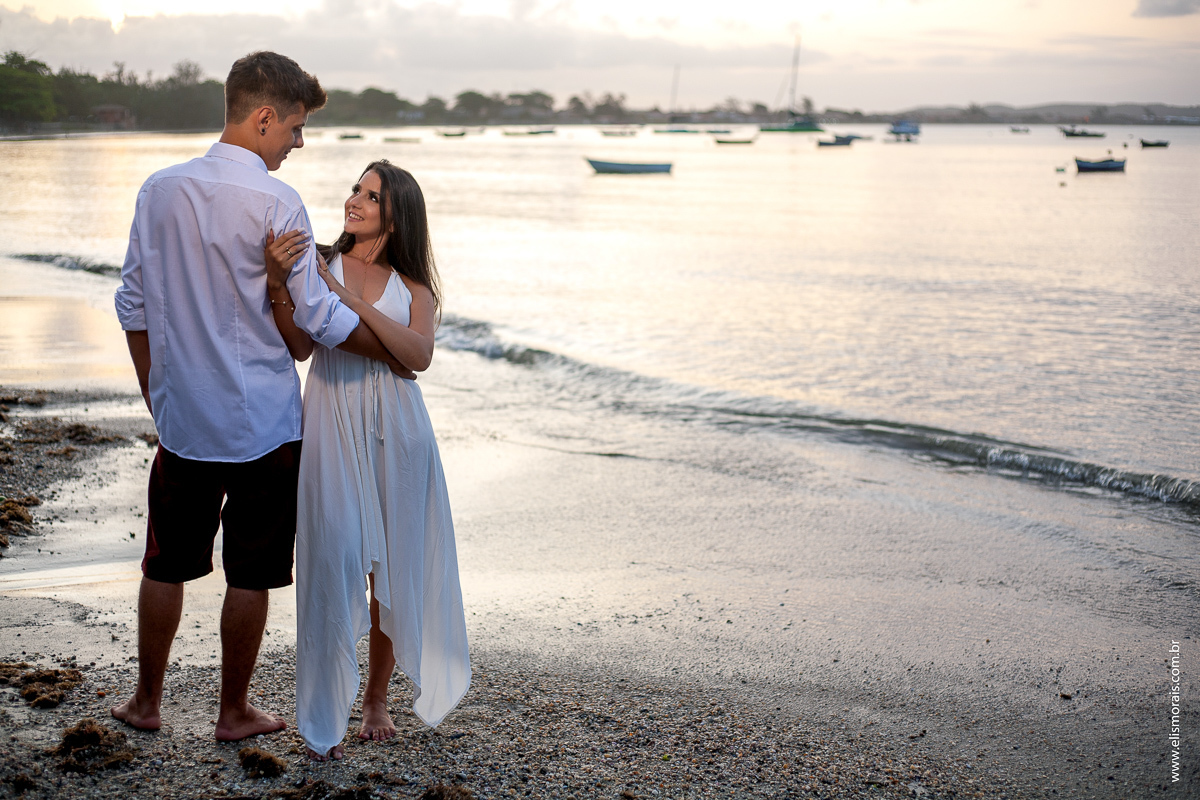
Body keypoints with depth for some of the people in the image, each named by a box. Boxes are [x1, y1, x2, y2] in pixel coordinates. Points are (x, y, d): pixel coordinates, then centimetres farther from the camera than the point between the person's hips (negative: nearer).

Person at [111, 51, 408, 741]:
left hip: (182, 418, 5)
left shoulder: (161, 189, 2)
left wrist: (157, 397, 16)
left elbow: (134, 304, 6)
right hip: (263, 421, -5)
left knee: (167, 565, 17)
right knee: (249, 574, 8)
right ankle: (235, 712, 20)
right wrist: (397, 353, 1)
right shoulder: (277, 203, -14)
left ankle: (148, 702, 29)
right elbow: (317, 316, -12)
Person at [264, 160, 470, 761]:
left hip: (395, 429, 2)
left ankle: (376, 700, 24)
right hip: (332, 424, -2)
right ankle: (324, 717, 6)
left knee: (393, 566, 7)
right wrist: (278, 282, -23)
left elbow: (419, 355, -9)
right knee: (333, 564, -6)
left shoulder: (411, 284, 9)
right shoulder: (319, 263, 6)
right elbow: (299, 347, -7)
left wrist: (353, 300, -16)